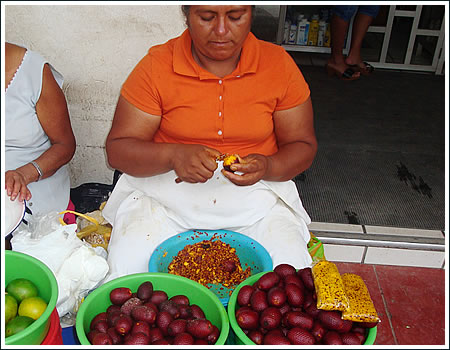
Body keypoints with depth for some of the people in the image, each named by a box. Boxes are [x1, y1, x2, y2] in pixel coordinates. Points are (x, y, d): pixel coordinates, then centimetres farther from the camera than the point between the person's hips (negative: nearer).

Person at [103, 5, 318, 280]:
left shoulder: (278, 64, -2)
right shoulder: (156, 66, -6)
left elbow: (303, 146, 3)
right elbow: (117, 148, -6)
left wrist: (266, 167, -20)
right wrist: (173, 155, -26)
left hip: (254, 193, 1)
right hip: (166, 191, 0)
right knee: (126, 270, -21)